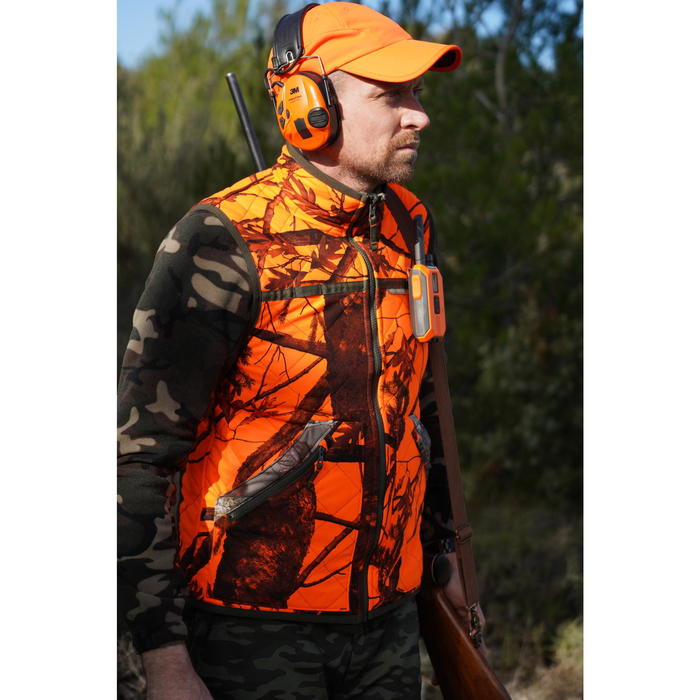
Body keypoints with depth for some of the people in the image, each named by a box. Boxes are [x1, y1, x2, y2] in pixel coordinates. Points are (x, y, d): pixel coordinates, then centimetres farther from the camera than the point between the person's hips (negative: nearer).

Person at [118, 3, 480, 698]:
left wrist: (443, 550, 24)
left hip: (386, 615, 6)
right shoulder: (223, 243, -16)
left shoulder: (407, 228, 5)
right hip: (253, 628, -6)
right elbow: (140, 454, -16)